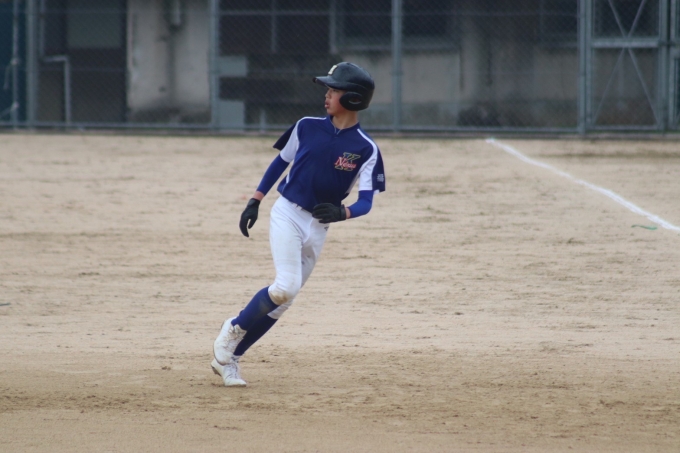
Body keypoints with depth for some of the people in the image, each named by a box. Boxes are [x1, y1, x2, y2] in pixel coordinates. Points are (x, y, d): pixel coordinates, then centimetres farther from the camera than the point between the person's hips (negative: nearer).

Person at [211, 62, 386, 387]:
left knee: (281, 302, 4)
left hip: (318, 228, 1)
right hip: (287, 214, -1)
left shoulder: (366, 150, -5)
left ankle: (228, 357, 15)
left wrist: (343, 213, -30)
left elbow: (366, 202, -9)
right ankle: (234, 330, -1)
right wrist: (255, 200, 9)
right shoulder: (308, 127, 0)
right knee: (286, 286, -22)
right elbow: (281, 161, 13)